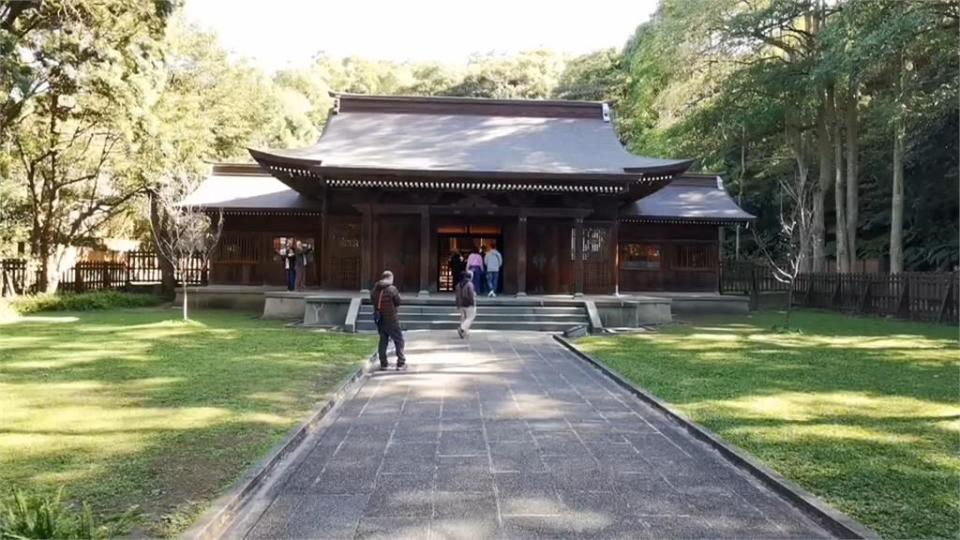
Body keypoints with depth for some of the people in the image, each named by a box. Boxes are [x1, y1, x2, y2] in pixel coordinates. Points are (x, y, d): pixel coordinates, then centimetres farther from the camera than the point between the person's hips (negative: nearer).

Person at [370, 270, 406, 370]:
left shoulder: (375, 290, 1)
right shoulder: (392, 289, -17)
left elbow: (372, 301, 9)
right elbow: (398, 303, -9)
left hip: (379, 319, 6)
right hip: (391, 319, -5)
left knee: (383, 340, 16)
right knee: (399, 340, 5)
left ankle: (383, 363, 18)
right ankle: (401, 363, 3)